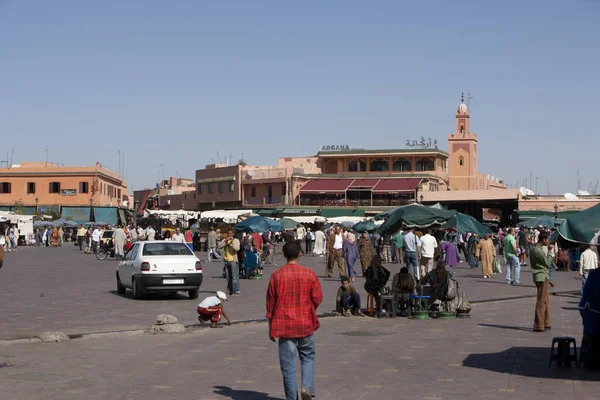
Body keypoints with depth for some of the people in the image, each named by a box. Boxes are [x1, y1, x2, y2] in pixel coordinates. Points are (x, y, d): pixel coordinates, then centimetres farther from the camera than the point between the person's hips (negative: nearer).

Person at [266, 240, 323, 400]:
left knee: (288, 363, 6)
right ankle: (307, 387, -4)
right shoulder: (309, 274, -5)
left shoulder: (276, 275, -6)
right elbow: (317, 298, -1)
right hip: (306, 324, 1)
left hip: (284, 325, -1)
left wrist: (271, 327, 8)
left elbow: (270, 303, -2)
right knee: (307, 357, 17)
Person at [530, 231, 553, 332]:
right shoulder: (540, 252, -20)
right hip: (542, 277, -10)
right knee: (541, 301, -5)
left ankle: (545, 324, 23)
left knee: (546, 299, 17)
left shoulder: (532, 249, 10)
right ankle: (538, 326, -1)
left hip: (539, 277, 10)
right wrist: (549, 252, -4)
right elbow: (548, 264, -9)